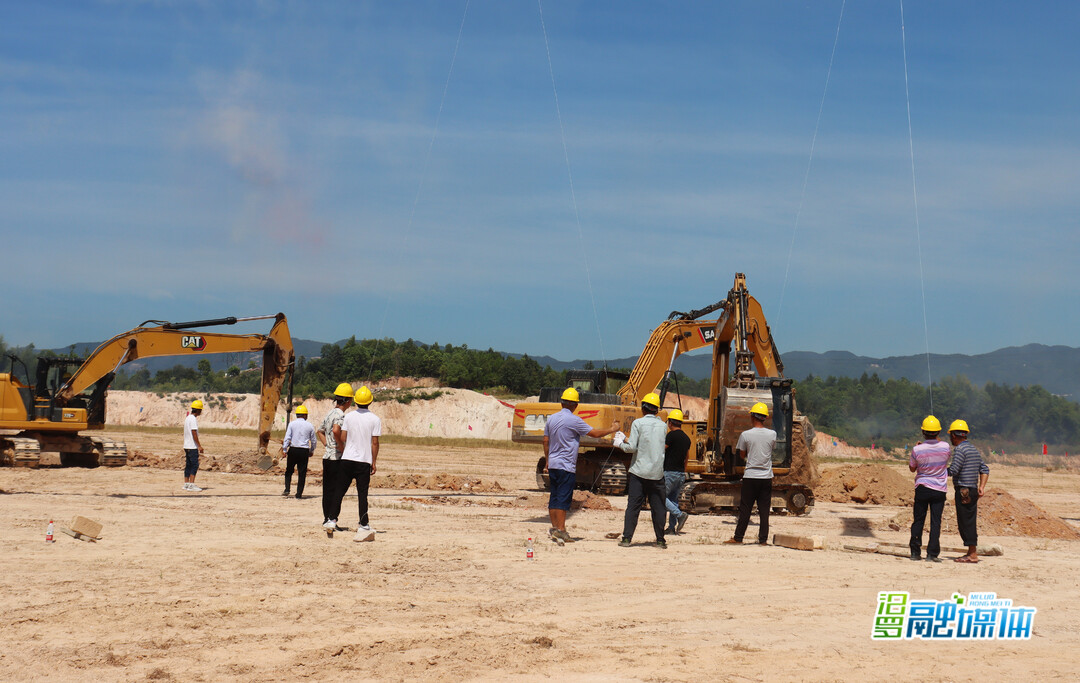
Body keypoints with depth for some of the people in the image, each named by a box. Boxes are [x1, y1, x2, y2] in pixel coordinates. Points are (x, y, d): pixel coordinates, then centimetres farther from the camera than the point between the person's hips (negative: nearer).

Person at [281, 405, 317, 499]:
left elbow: (287, 438, -6)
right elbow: (313, 440, 10)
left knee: (289, 471, 13)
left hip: (293, 450, 0)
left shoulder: (292, 424, 1)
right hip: (304, 451, 0)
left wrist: (284, 449, -2)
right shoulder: (309, 425, 4)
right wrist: (311, 451, 23)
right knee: (302, 472, 5)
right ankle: (299, 493, 5)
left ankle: (287, 489, 1)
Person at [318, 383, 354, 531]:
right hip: (337, 459, -8)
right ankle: (332, 520, -11)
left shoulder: (329, 414, 14)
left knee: (328, 490, 13)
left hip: (327, 457, 8)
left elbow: (320, 432, 26)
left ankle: (326, 519, 18)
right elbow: (336, 430, -33)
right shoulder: (340, 415, -14)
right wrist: (341, 445, -20)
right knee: (338, 490, -5)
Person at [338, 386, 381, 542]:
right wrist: (374, 462, 3)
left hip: (347, 459, 2)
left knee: (341, 490, 11)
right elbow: (375, 443, -4)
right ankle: (364, 525, -5)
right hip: (364, 461, -2)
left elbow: (342, 438, 1)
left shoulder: (349, 416, 2)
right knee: (362, 493, -1)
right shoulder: (375, 419, -4)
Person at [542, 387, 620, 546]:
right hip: (566, 466, -7)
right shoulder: (574, 421, -13)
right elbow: (594, 433, -9)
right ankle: (561, 530, -9)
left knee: (554, 497, 12)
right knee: (564, 498, -7)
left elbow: (546, 441, 15)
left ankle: (554, 528, 17)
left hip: (553, 465, 7)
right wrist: (612, 430, 5)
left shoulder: (551, 419, 9)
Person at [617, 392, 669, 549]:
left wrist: (620, 444, 9)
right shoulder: (662, 425, 7)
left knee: (633, 506, 1)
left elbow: (632, 447, -12)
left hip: (638, 471, -3)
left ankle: (626, 538, -1)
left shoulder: (638, 423, -6)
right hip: (657, 472, 3)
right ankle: (660, 540, 10)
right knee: (658, 508, 7)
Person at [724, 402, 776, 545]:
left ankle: (738, 537, 9)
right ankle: (763, 539, 5)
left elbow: (742, 455, 3)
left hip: (750, 476, -2)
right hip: (766, 477, 2)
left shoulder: (745, 435, -8)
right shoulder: (772, 434, -3)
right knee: (764, 510, 5)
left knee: (745, 509, 5)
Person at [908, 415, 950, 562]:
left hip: (922, 488, 0)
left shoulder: (917, 450, -13)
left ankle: (915, 552, 11)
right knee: (936, 522, 2)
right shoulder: (945, 447, -8)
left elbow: (912, 468, 4)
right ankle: (932, 554, -1)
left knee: (918, 521, 9)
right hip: (939, 489, 1)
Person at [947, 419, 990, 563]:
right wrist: (981, 486, 11)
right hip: (973, 490, 9)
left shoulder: (960, 449, -11)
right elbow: (985, 469, 17)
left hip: (963, 490, -9)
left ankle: (972, 554, -7)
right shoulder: (974, 449, 17)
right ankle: (972, 552, 17)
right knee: (970, 523, 13)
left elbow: (953, 470, -17)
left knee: (965, 522, -6)